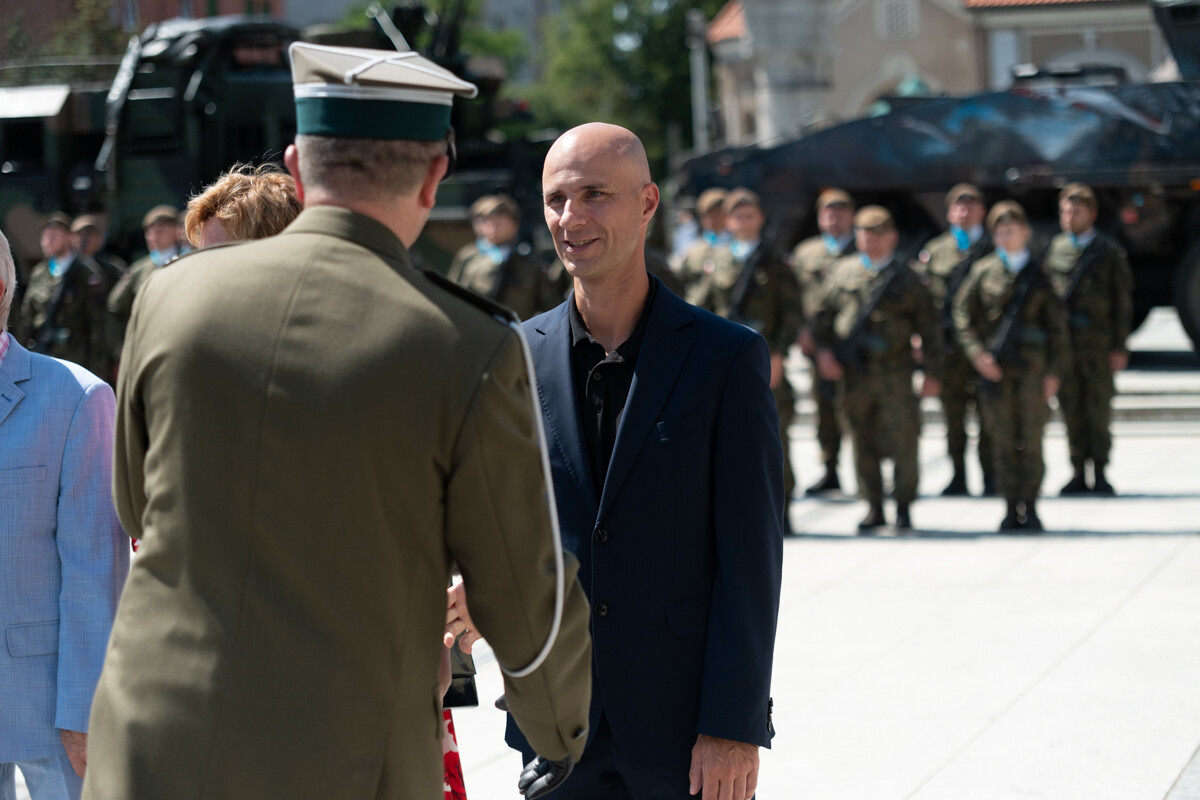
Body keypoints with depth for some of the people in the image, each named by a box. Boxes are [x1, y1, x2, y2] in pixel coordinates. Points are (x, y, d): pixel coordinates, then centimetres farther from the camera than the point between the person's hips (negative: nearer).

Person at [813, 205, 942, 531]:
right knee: (863, 443, 4)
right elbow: (825, 313, 14)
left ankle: (903, 506, 9)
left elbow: (928, 328, 7)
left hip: (894, 372, -2)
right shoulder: (843, 271, 10)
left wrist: (932, 373, 2)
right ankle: (874, 507, 14)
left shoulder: (906, 278, 6)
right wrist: (824, 349, -2)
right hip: (853, 372, 2)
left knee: (902, 441, -5)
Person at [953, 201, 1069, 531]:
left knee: (1031, 438, -1)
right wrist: (977, 353, -6)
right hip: (994, 365, 0)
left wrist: (1054, 370, 3)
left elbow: (1056, 325, 9)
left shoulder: (1039, 274, 7)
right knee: (1003, 438, 1)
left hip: (1031, 366, 0)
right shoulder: (983, 270, 6)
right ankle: (1012, 507, 7)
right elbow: (963, 312, 6)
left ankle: (1028, 506, 7)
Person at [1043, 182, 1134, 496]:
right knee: (1071, 408, 4)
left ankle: (1100, 473, 7)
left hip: (1097, 341, -3)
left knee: (1099, 409, -1)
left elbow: (1123, 301, 2)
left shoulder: (1109, 251, 2)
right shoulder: (1055, 248, 10)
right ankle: (1078, 473, 10)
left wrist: (1120, 346, -4)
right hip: (1062, 340, 3)